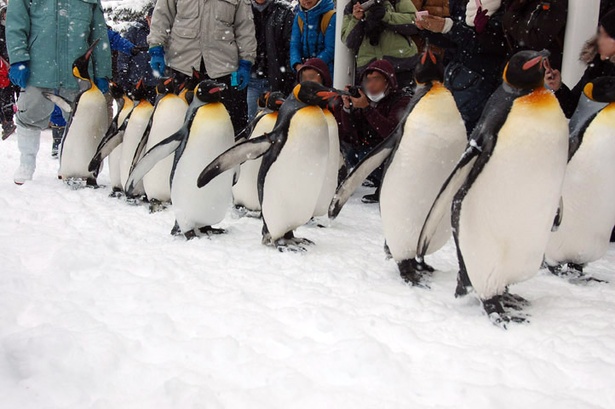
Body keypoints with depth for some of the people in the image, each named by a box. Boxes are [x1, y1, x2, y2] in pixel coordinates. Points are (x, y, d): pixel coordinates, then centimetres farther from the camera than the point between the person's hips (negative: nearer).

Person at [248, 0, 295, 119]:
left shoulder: (284, 12, 0)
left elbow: (291, 48, -6)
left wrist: (288, 78, -12)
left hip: (275, 79, -3)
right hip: (252, 79, 3)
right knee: (252, 120, 2)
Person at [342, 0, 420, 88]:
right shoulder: (350, 8, 12)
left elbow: (414, 21, -3)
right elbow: (350, 43, 6)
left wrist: (386, 16, -14)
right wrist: (356, 20, -11)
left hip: (401, 64, -1)